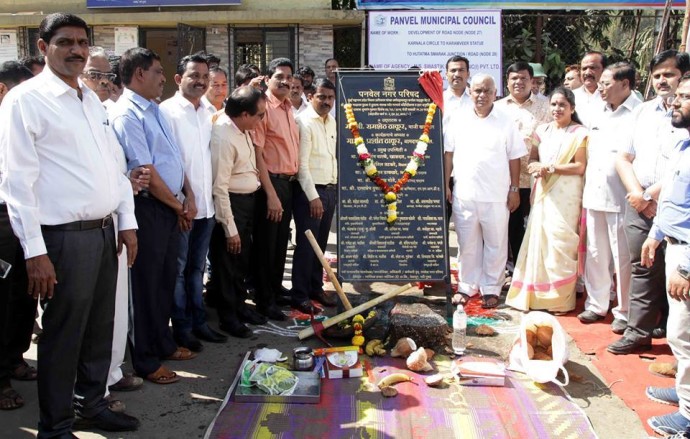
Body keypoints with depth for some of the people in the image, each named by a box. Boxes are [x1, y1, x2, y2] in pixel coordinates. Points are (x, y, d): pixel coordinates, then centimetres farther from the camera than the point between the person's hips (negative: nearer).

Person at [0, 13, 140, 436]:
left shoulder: (92, 100, 14)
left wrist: (127, 222, 12)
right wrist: (35, 251, -16)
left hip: (104, 231, 7)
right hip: (65, 237, -7)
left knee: (100, 327, 17)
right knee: (63, 334, 4)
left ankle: (92, 402, 35)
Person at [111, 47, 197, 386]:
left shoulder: (155, 110, 14)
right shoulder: (127, 114, -15)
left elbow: (175, 157, 17)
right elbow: (146, 171, -18)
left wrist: (188, 196, 4)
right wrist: (178, 206, -8)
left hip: (172, 207, 9)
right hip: (149, 208, -9)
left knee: (167, 279, 18)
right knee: (146, 284, 2)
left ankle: (164, 343, 34)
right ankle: (146, 361, 15)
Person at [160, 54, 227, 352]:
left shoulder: (210, 113, 12)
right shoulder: (167, 111, -7)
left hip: (207, 203, 6)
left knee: (197, 267, 16)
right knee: (178, 268, 5)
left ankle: (198, 322, 26)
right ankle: (181, 328, 15)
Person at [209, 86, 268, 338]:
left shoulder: (242, 128, 3)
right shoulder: (222, 137, -25)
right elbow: (219, 187, -24)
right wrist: (230, 229, -20)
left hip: (248, 200, 9)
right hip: (230, 204, -9)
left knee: (243, 259, 22)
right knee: (227, 262, 6)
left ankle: (240, 305, 40)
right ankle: (228, 317, 23)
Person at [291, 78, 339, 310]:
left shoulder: (331, 121, 13)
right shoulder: (304, 121, -11)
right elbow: (301, 163, -16)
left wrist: (335, 190, 13)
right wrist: (313, 196, -18)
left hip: (331, 189, 7)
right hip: (310, 191, -7)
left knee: (320, 243, 13)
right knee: (306, 244, -3)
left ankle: (316, 287, 24)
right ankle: (299, 293, 7)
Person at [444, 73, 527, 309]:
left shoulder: (506, 122, 0)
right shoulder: (459, 120, 5)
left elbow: (514, 157, 1)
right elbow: (449, 153, 8)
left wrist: (514, 189, -1)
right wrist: (446, 185, 5)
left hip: (496, 196, -1)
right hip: (464, 194, 2)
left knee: (495, 244, 6)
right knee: (467, 243, 11)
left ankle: (491, 289, 19)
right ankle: (467, 286, 24)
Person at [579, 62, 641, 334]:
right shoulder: (599, 116, 15)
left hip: (621, 199, -7)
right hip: (594, 196, 7)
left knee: (623, 259, 2)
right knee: (595, 254, 14)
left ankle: (624, 312, 14)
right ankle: (596, 304, 26)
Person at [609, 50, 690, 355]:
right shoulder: (643, 112, 14)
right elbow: (623, 158, 13)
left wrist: (652, 193, -11)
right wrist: (636, 193, -2)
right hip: (639, 204, 5)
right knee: (642, 267, 7)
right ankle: (639, 329, 14)